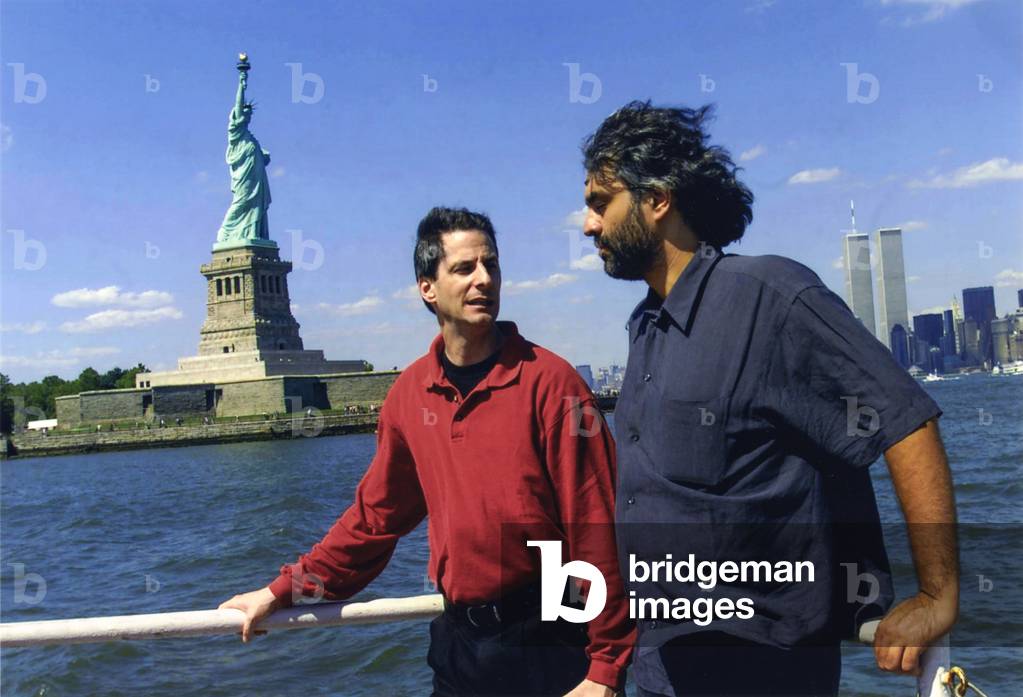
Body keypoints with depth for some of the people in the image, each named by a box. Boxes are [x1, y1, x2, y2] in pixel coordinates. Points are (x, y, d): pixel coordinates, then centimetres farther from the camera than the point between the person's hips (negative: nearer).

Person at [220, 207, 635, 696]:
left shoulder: (548, 380, -14)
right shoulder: (409, 394, 1)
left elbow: (596, 529, -14)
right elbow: (375, 515, 12)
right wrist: (282, 592, 12)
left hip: (548, 643, -4)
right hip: (457, 639, 4)